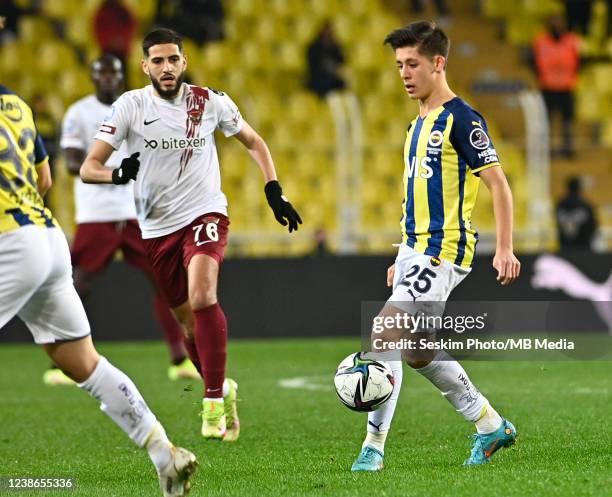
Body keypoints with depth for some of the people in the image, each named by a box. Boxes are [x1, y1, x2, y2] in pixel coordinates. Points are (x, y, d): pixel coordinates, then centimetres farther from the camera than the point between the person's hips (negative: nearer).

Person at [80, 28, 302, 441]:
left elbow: (253, 141, 15)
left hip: (204, 215, -2)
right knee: (189, 322, 7)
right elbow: (89, 167, -8)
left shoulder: (210, 101, -2)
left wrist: (274, 192, 5)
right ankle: (222, 389, 31)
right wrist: (117, 174, -30)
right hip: (157, 228, 2)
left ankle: (213, 399, -19)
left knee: (201, 298, -26)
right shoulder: (131, 105, -4)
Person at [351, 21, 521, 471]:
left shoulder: (461, 119, -11)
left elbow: (499, 184, -13)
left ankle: (374, 446, -13)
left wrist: (505, 249, -20)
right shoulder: (419, 124, 17)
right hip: (416, 248, 10)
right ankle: (492, 426, 27)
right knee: (418, 353, 13)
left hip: (443, 250, -10)